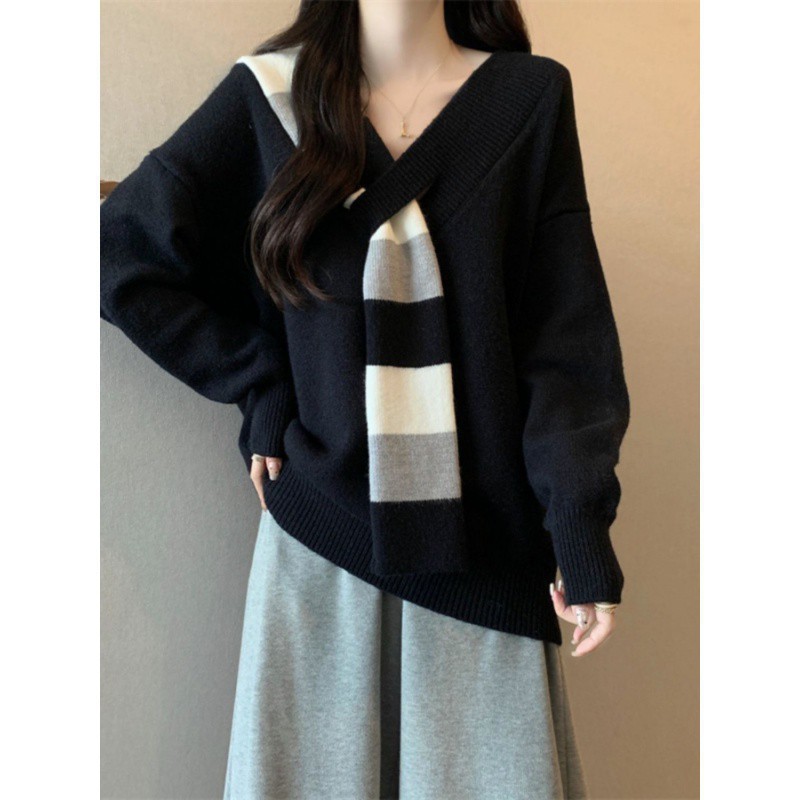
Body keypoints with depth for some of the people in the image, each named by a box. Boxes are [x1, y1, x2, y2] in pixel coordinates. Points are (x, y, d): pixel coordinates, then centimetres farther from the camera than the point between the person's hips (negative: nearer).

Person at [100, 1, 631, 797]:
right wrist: (260, 389, -3)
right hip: (319, 532, 0)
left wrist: (583, 536, -7)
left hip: (482, 539, 1)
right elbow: (121, 250, 5)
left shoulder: (531, 95, 3)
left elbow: (569, 337, -2)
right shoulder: (271, 92, 3)